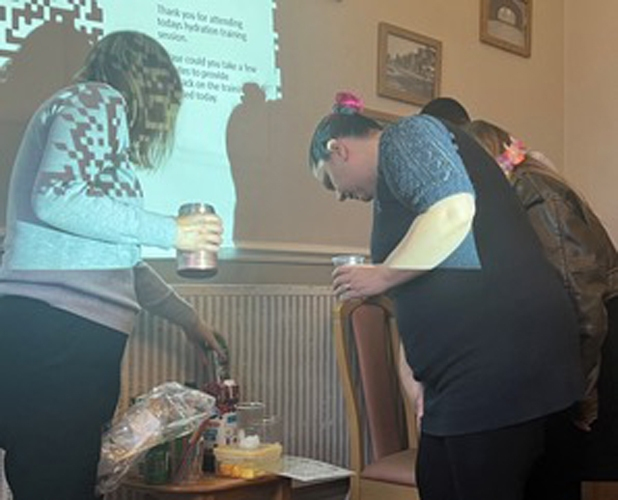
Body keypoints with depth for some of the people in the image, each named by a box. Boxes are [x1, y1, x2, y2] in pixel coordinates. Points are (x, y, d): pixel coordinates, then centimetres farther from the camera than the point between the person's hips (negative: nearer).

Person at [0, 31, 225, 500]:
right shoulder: (97, 100, 1)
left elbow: (117, 255, 32)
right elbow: (55, 200, -16)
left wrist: (187, 317, 39)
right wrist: (173, 231, -7)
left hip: (74, 337, 9)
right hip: (57, 326, -9)